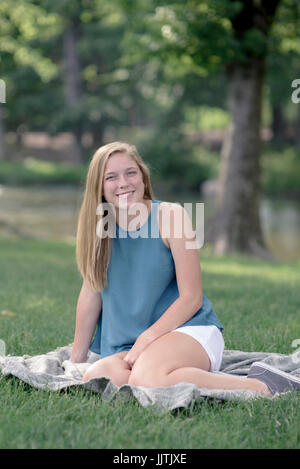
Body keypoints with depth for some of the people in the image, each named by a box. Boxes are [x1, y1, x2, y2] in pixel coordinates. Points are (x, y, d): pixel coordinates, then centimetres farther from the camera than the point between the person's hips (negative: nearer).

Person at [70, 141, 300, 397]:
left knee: (146, 379, -36)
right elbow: (91, 292, 11)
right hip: (125, 344, 5)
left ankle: (260, 386, -20)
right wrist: (76, 358, 13)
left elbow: (191, 298, -7)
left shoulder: (170, 215, -6)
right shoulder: (96, 224, 4)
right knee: (94, 378, -27)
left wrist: (147, 338, -16)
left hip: (189, 328, -4)